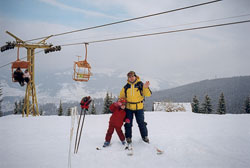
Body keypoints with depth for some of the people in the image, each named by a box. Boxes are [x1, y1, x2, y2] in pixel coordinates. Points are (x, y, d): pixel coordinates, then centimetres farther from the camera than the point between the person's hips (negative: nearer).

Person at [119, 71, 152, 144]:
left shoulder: (140, 84, -6)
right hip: (128, 108, 2)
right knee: (128, 123, 8)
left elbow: (148, 94, -12)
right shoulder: (126, 87, 0)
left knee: (141, 123, 7)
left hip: (139, 108, -2)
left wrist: (146, 87, -28)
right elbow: (121, 96, 12)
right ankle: (128, 137, 24)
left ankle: (144, 136, 25)